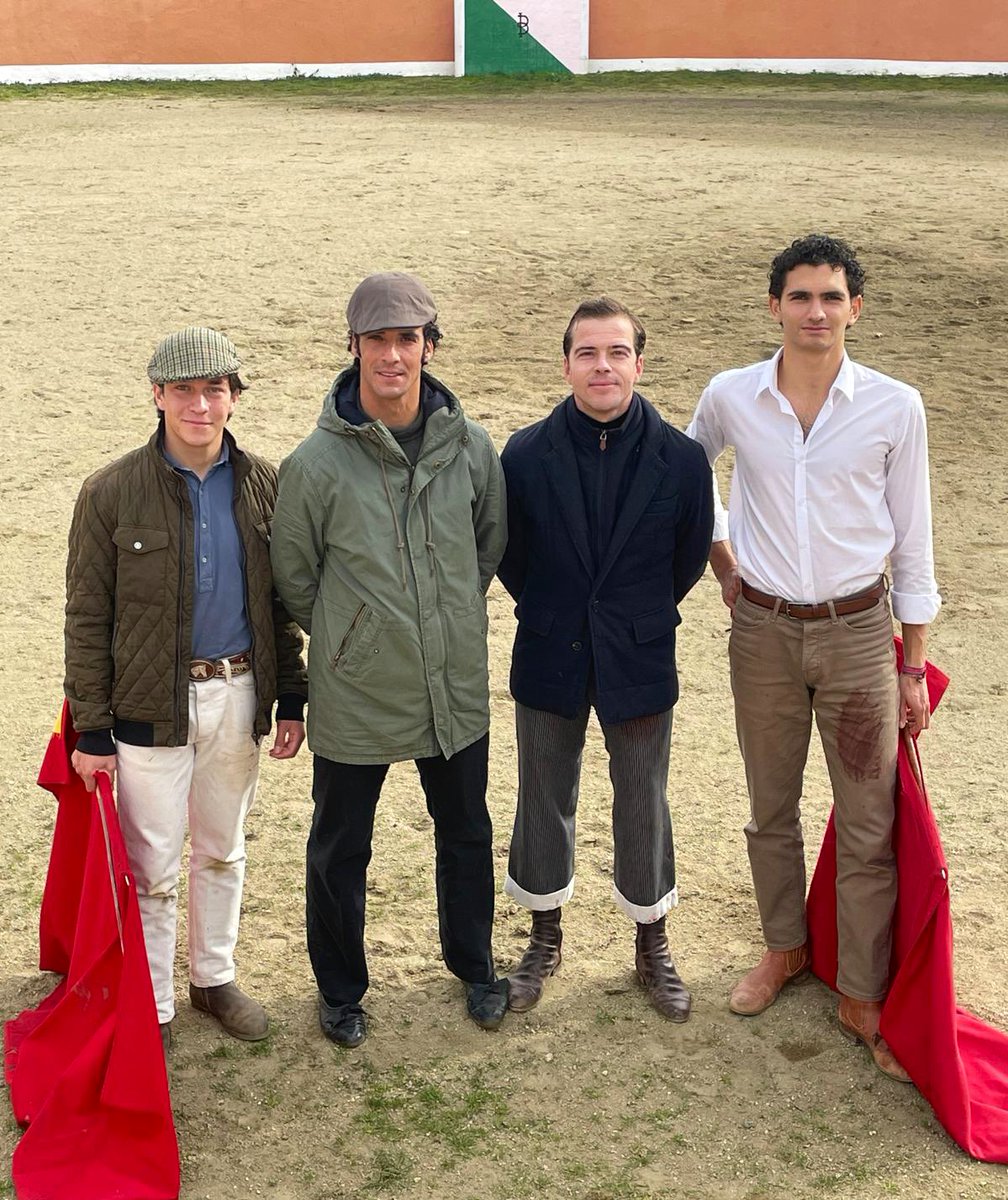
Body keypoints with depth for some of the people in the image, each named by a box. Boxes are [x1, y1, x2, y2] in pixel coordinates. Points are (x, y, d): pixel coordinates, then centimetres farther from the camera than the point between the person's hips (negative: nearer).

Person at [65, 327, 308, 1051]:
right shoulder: (112, 494, -10)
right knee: (152, 866, 3)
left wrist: (291, 698, 6)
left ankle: (214, 977, 38)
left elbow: (280, 604, 7)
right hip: (151, 705, -3)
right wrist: (91, 729, -7)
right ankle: (151, 1008, 21)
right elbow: (88, 617, -7)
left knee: (223, 850, 19)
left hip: (237, 694, 4)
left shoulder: (264, 486, 0)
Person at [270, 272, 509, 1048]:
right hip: (355, 695, -3)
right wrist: (348, 636, 6)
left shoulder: (470, 446, -7)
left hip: (456, 689, 3)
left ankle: (474, 966, 44)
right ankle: (341, 990, 37)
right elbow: (293, 576, -2)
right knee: (340, 851, 13)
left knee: (466, 835, 21)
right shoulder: (317, 463, -16)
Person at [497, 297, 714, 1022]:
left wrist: (640, 617, 10)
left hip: (640, 662, 0)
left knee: (644, 806, 12)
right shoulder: (525, 455, -11)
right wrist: (550, 615, 8)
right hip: (549, 659, 1)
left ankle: (652, 946, 34)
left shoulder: (681, 459, -12)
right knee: (544, 801, 15)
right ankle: (546, 938, 37)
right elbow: (506, 554, 3)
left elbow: (691, 556, 3)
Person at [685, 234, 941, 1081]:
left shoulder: (895, 407, -9)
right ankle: (786, 947, 39)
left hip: (858, 632, -2)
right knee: (772, 811, 16)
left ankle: (863, 997, 20)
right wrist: (720, 550, 8)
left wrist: (914, 667, -1)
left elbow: (912, 541, -2)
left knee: (869, 826, 4)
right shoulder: (732, 397, -5)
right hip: (762, 630, 2)